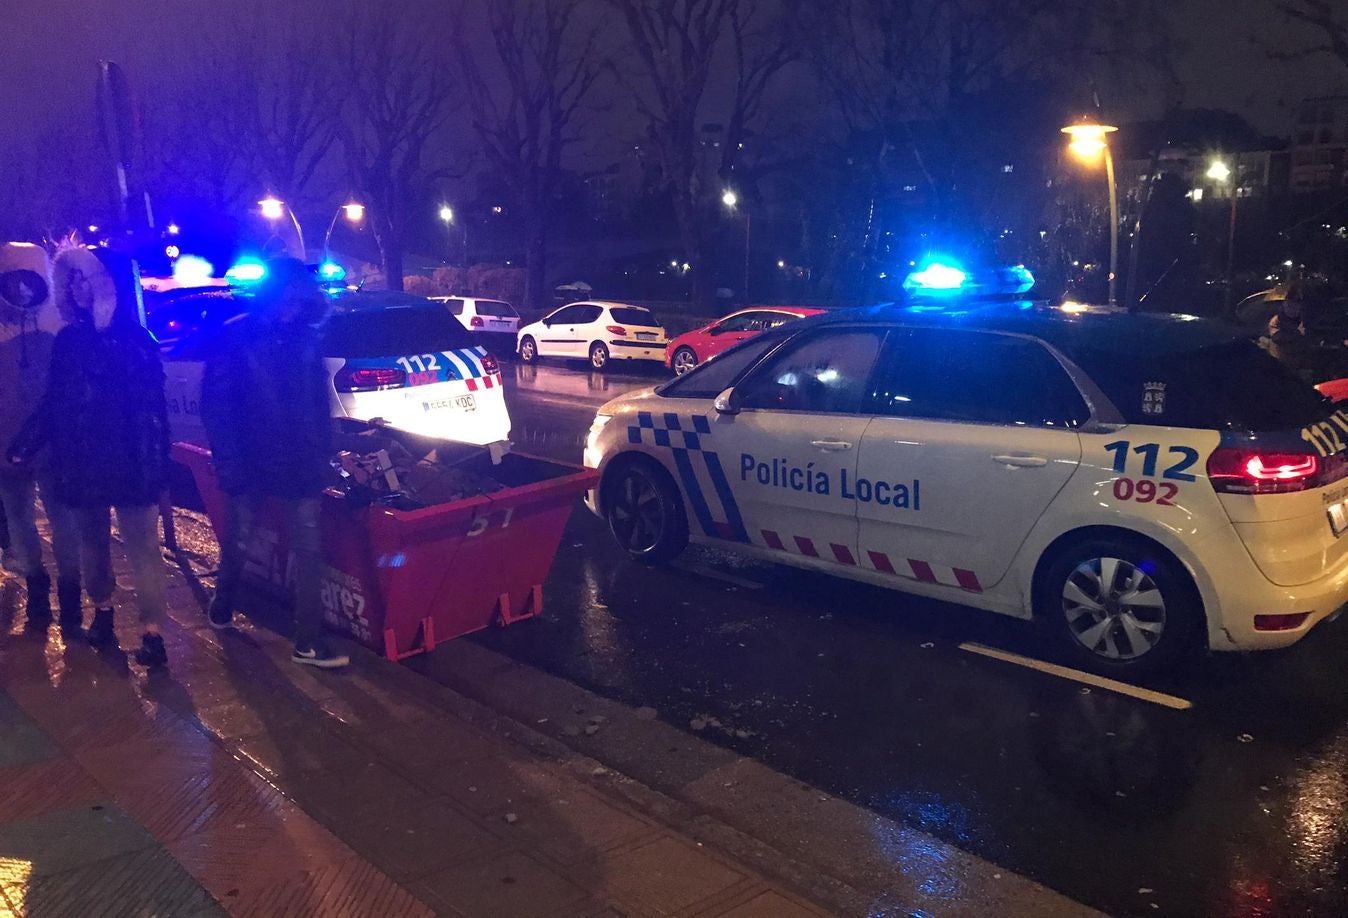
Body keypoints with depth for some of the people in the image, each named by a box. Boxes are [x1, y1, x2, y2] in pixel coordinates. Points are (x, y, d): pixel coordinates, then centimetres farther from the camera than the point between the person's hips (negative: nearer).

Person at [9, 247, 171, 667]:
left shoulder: (135, 338, -5)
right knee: (92, 541, 16)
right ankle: (102, 610, 33)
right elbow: (52, 404, 14)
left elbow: (151, 408, -11)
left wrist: (153, 464, -17)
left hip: (127, 461, -5)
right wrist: (23, 447, 7)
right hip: (80, 462, 5)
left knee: (141, 546, -4)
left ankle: (152, 631, -3)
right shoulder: (68, 340, 10)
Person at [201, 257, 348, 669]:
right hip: (249, 464, -2)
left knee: (308, 551, -1)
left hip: (301, 465, 2)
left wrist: (323, 454, 5)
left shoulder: (307, 340, 3)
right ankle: (223, 604, 44)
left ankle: (308, 642, 4)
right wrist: (227, 461, -13)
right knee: (237, 545, 16)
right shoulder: (236, 337, -7)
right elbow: (214, 405, -8)